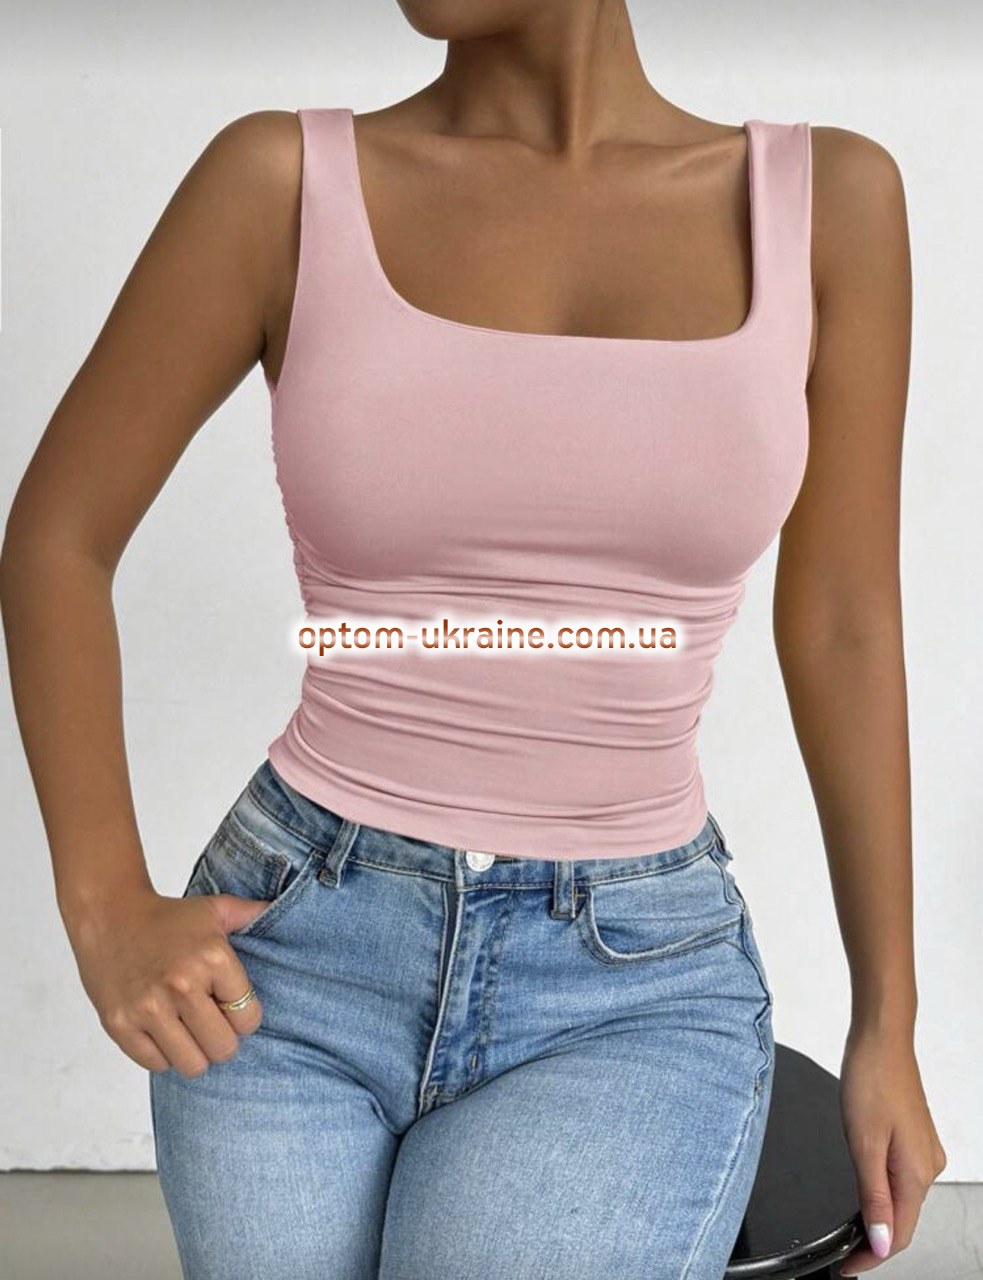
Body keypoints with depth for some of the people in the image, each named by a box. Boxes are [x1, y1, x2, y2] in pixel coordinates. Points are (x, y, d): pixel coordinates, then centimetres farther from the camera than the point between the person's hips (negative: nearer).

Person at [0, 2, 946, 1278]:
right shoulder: (282, 181, -5)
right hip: (296, 964, 1)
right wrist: (109, 920, -5)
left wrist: (890, 1025, 6)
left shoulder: (828, 196, -2)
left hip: (634, 999, 0)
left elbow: (843, 629, 3)